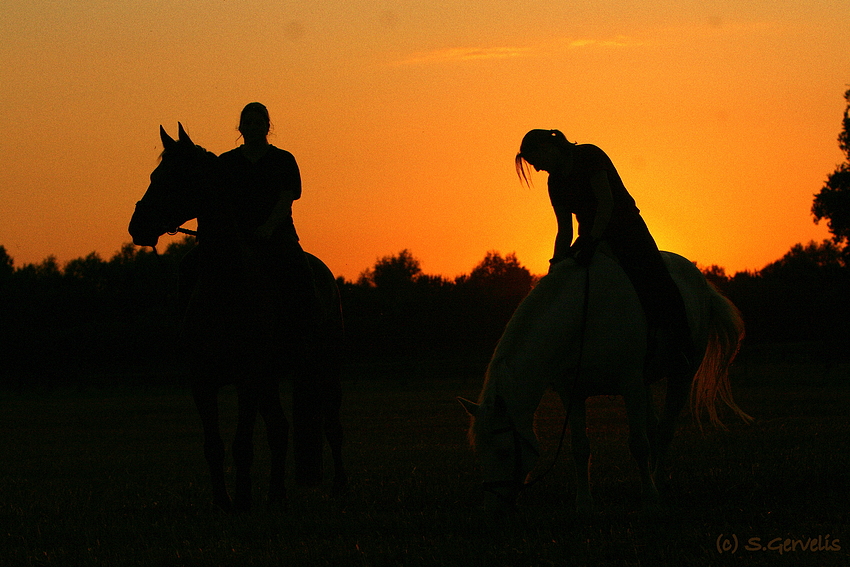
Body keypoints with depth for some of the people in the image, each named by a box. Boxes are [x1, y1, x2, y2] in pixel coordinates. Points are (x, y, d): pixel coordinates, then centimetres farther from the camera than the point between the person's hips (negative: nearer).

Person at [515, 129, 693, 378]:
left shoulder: (589, 155, -8)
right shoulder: (556, 182, 11)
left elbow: (606, 201, -17)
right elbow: (564, 231, 10)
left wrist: (592, 242, -24)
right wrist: (556, 264, -3)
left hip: (626, 230, -8)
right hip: (589, 238, 8)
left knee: (656, 288, -22)